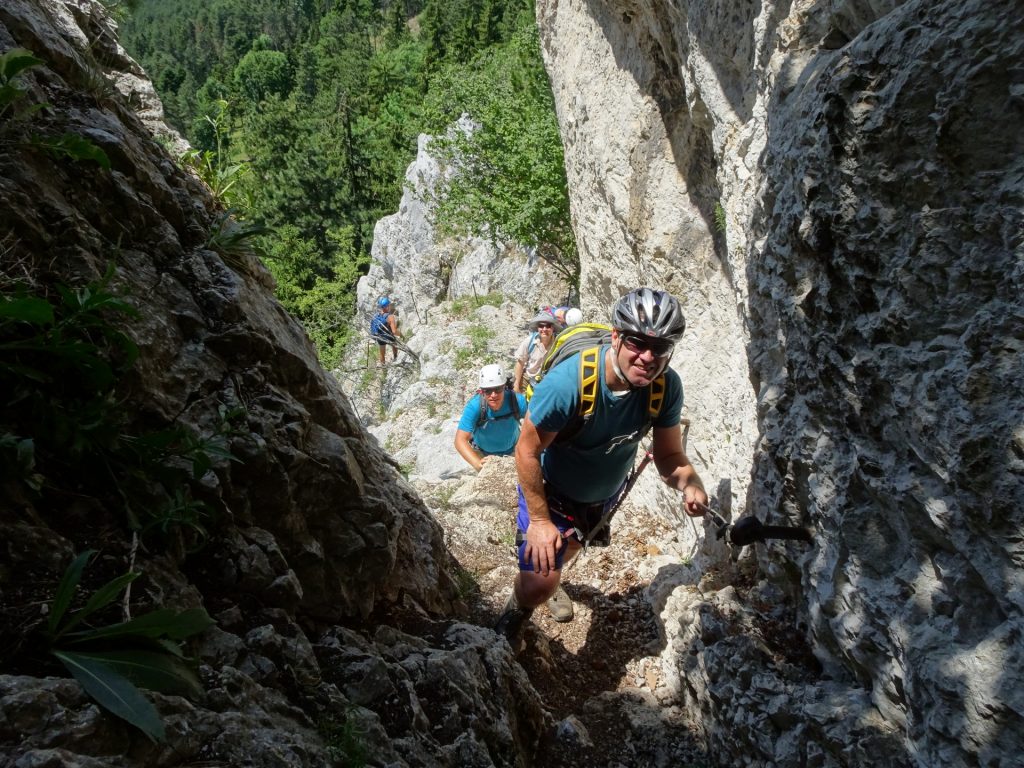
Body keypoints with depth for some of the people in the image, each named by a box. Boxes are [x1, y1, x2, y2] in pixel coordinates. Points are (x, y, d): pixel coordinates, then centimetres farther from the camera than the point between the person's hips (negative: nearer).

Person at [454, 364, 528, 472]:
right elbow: (460, 440, -41)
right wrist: (478, 463, -57)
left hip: (511, 450, 1)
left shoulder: (517, 401, -36)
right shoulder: (474, 406, -38)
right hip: (482, 452, -1)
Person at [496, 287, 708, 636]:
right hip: (550, 490, -5)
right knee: (538, 585, -12)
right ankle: (514, 615, 25)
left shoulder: (667, 386, -26)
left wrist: (690, 483, -36)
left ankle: (549, 581, 67)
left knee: (568, 546, 31)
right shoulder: (566, 383, -40)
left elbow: (669, 454, -14)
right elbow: (527, 452, -27)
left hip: (604, 495, 5)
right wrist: (539, 520, -21)